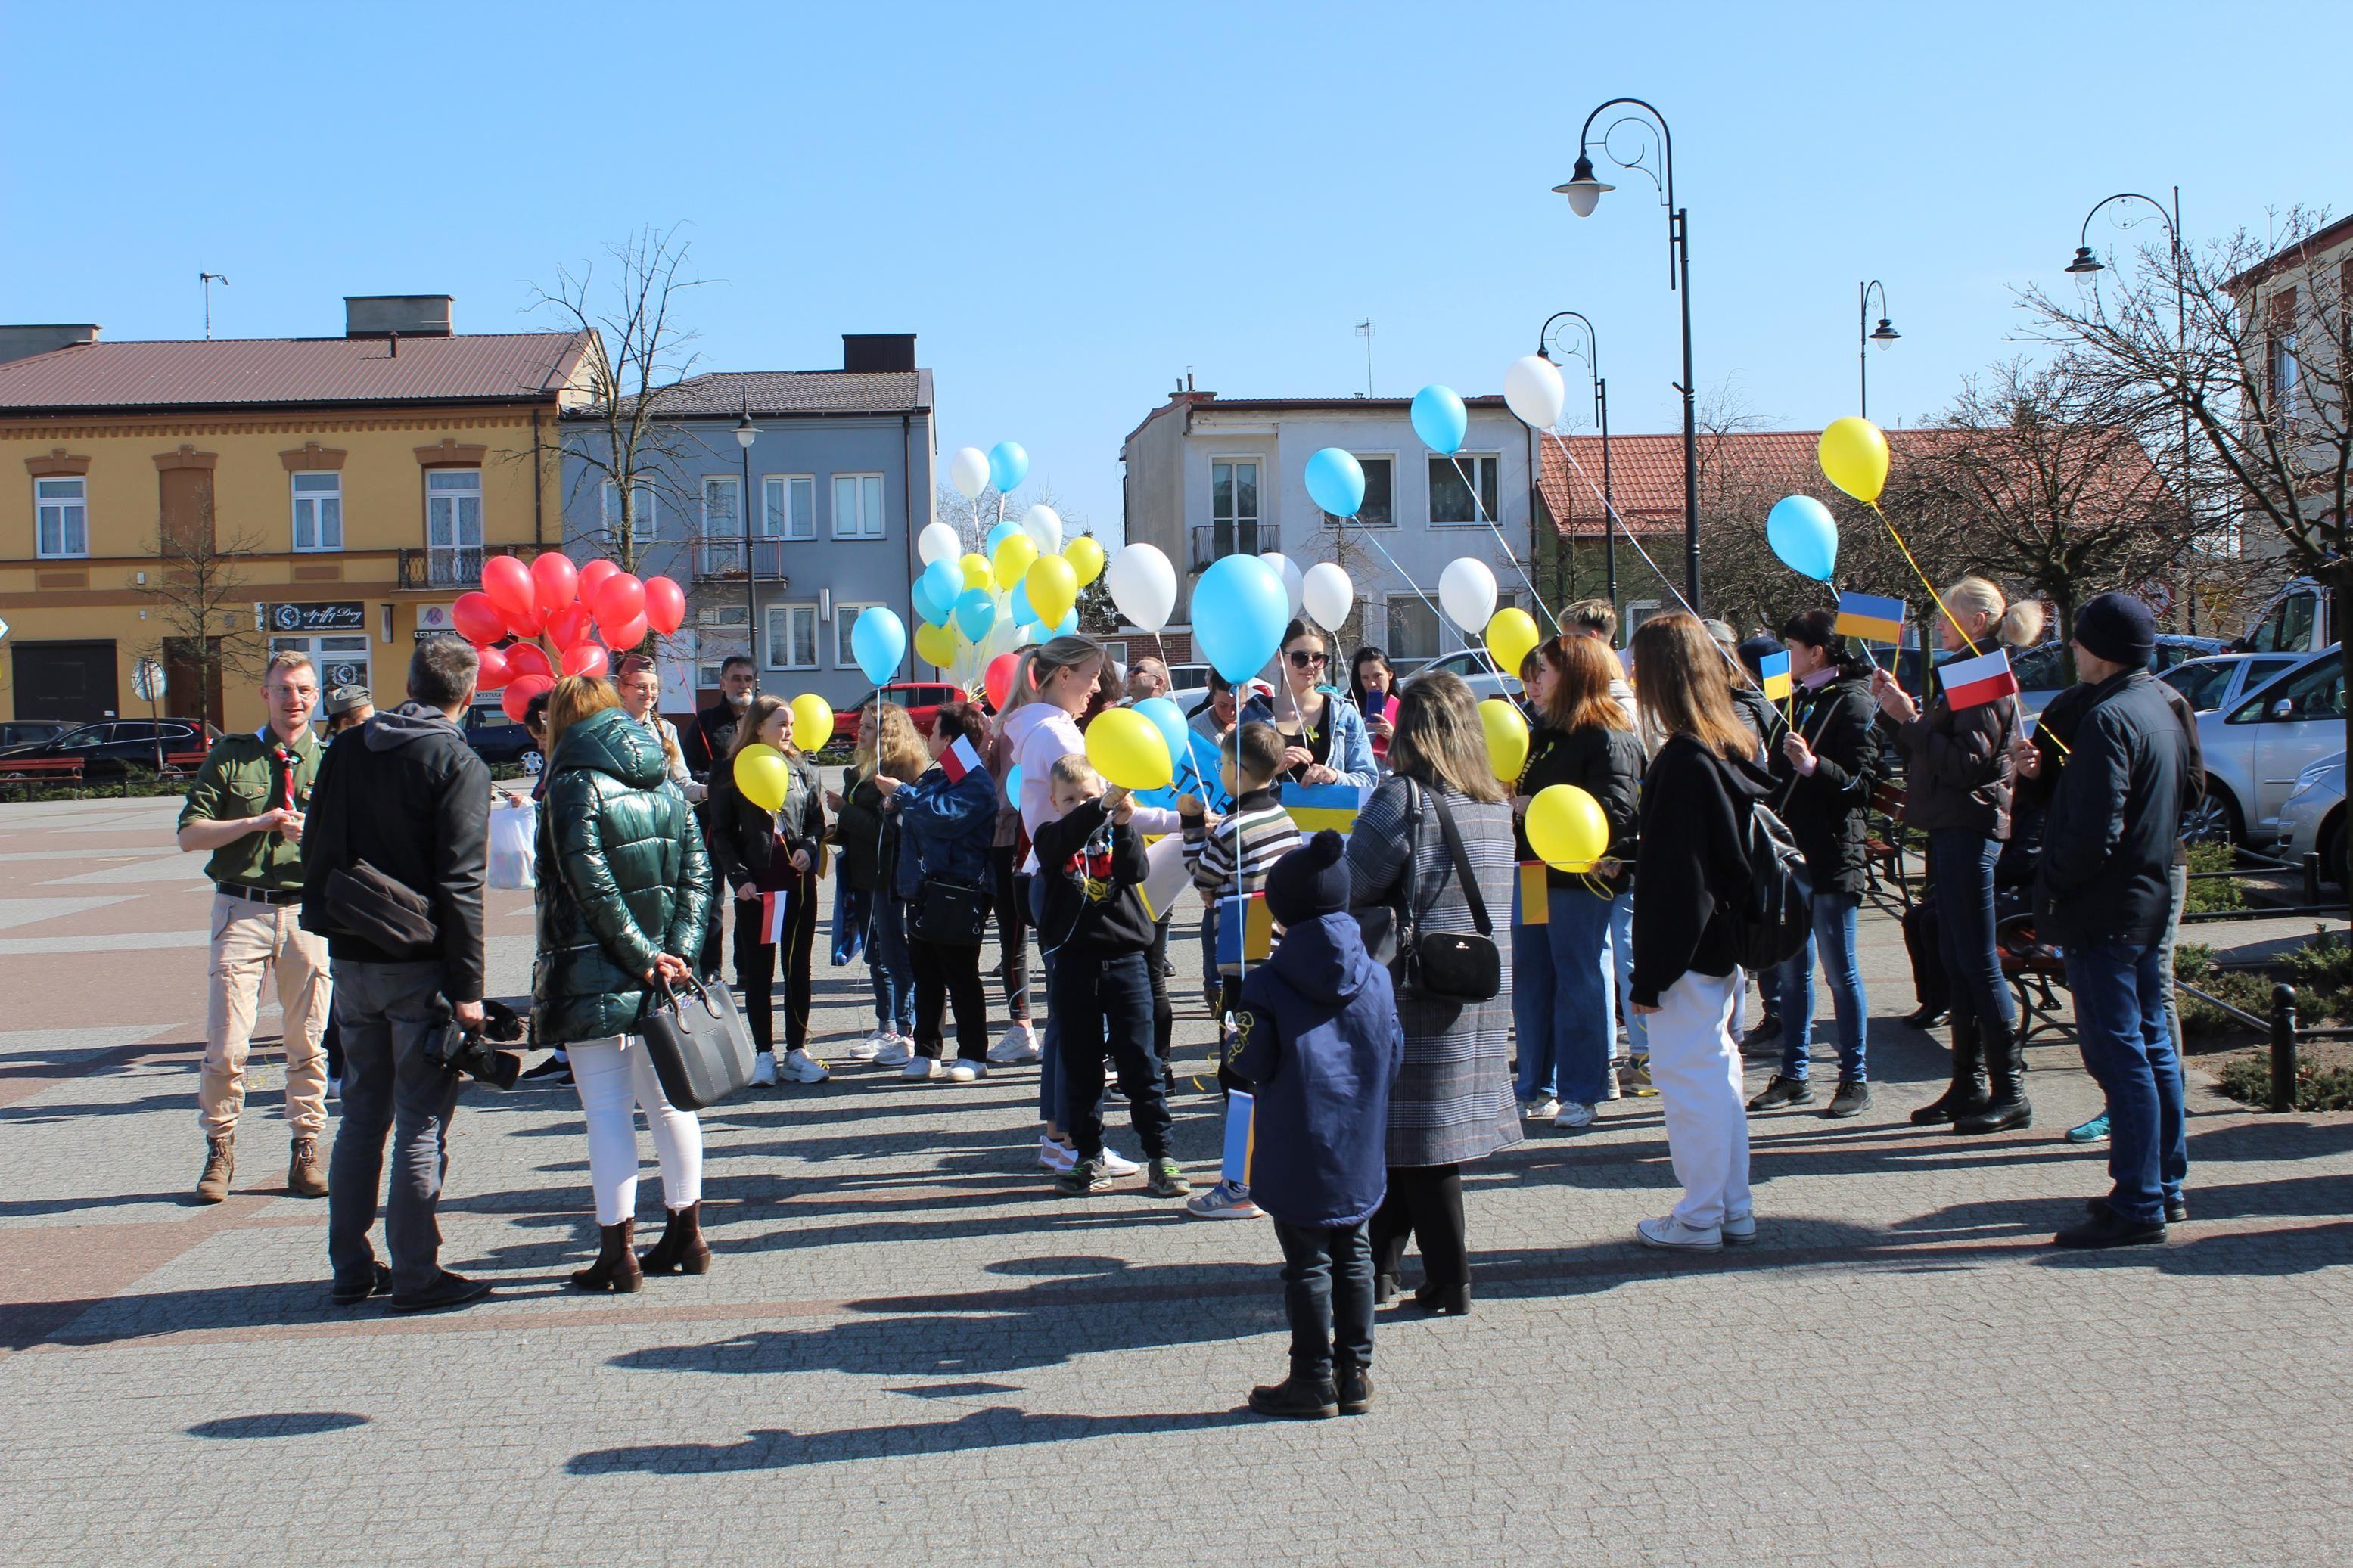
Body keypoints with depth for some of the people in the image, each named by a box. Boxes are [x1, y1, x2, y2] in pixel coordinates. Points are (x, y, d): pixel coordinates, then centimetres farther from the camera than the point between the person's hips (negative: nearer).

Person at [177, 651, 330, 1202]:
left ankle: (305, 1149, 18)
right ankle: (219, 1150, 11)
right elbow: (189, 835, 1)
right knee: (226, 1046, -4)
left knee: (308, 1042, 6)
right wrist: (257, 822, -10)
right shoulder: (230, 756, 6)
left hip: (308, 911, 1)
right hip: (241, 909, -1)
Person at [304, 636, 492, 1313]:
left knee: (362, 1115, 15)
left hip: (351, 961, 6)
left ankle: (351, 1269, 20)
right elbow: (460, 884, -15)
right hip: (420, 963, -6)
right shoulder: (458, 765, -11)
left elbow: (315, 852, 12)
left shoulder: (345, 750, 9)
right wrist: (468, 988, -13)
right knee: (422, 1122, 0)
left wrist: (325, 930, 18)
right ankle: (415, 1275, 3)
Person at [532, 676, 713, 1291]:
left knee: (607, 1110, -4)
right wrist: (676, 953, -5)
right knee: (668, 1102, 14)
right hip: (662, 973, 6)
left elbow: (593, 886, -16)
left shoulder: (574, 786, -8)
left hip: (595, 978, -6)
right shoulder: (667, 785, 10)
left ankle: (618, 1251, -3)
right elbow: (697, 875, 3)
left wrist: (643, 958, -12)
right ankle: (685, 1236, 22)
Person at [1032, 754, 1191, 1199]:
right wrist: (1102, 808, -37)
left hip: (1125, 959, 0)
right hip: (1072, 963, 1)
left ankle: (1160, 1156, 3)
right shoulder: (1050, 837, 4)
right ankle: (1089, 1159, 17)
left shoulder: (1118, 834, 7)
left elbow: (1135, 871, -13)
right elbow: (1067, 836, -20)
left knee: (1139, 1062, -2)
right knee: (1080, 1067, 8)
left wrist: (1124, 825, -30)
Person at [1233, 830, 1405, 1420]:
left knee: (1307, 1263, 3)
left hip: (1297, 1156, -4)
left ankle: (1313, 1380, 9)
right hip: (1359, 1152, 4)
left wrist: (1240, 1043, 9)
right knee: (1353, 1255, 14)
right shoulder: (1376, 978, -1)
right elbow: (1394, 1058, 4)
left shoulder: (1267, 985, -14)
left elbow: (1251, 1065, -12)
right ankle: (1355, 1372, 18)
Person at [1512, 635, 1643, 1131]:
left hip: (1580, 880, -9)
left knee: (1580, 984, -1)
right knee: (1530, 983, 11)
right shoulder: (1543, 733, 16)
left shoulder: (1608, 738, -11)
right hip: (1533, 876, 9)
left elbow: (1616, 811, -22)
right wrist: (1508, 800, 4)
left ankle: (1581, 1092, 8)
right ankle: (1536, 1089, 21)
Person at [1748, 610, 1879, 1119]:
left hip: (1833, 853, -8)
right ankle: (1794, 1075, 18)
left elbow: (1859, 779, -18)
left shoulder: (1851, 702, -10)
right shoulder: (1799, 699, 14)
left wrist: (1812, 765, -30)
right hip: (1793, 851, 8)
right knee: (1792, 970, 11)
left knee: (1841, 970, -2)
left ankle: (1855, 1078, 6)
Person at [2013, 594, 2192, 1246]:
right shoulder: (2159, 709, 13)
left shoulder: (2107, 719, -19)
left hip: (2104, 911, -10)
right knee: (2152, 1046, 15)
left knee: (2119, 1054, -7)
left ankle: (2137, 1206, -5)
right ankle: (2166, 1186, 23)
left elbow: (2093, 831, -25)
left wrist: (2052, 885, -8)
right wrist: (2049, 773, 16)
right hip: (2149, 899, 10)